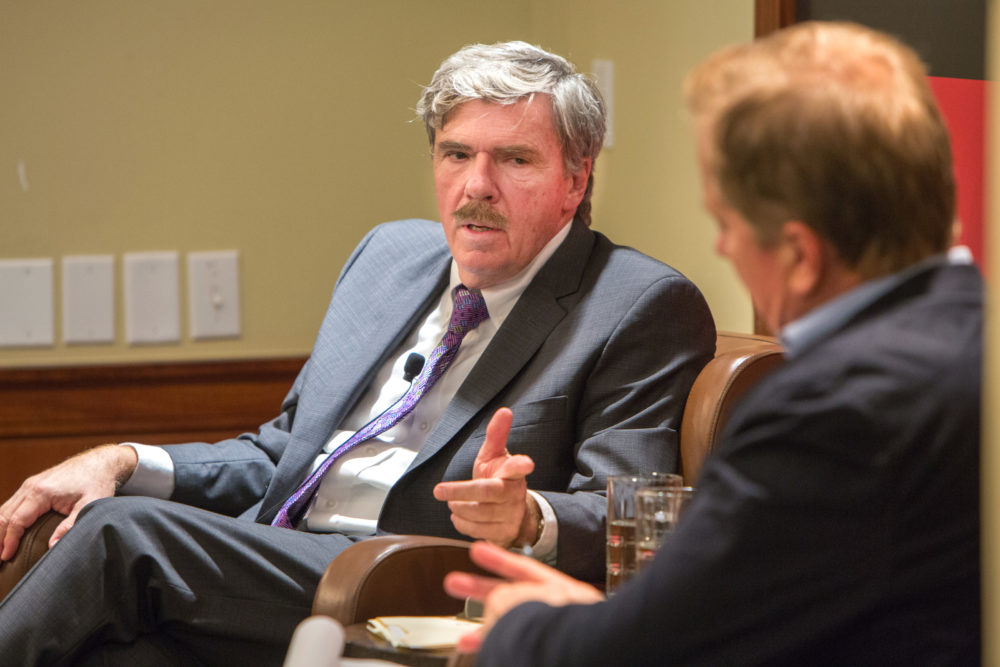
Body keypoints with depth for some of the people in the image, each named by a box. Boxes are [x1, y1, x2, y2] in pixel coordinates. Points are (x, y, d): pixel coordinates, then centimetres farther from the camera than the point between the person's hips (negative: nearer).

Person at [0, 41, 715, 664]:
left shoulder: (647, 309, 0)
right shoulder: (392, 254, 21)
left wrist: (526, 517, -31)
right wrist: (124, 463, 10)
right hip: (266, 573, 6)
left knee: (125, 534, -24)